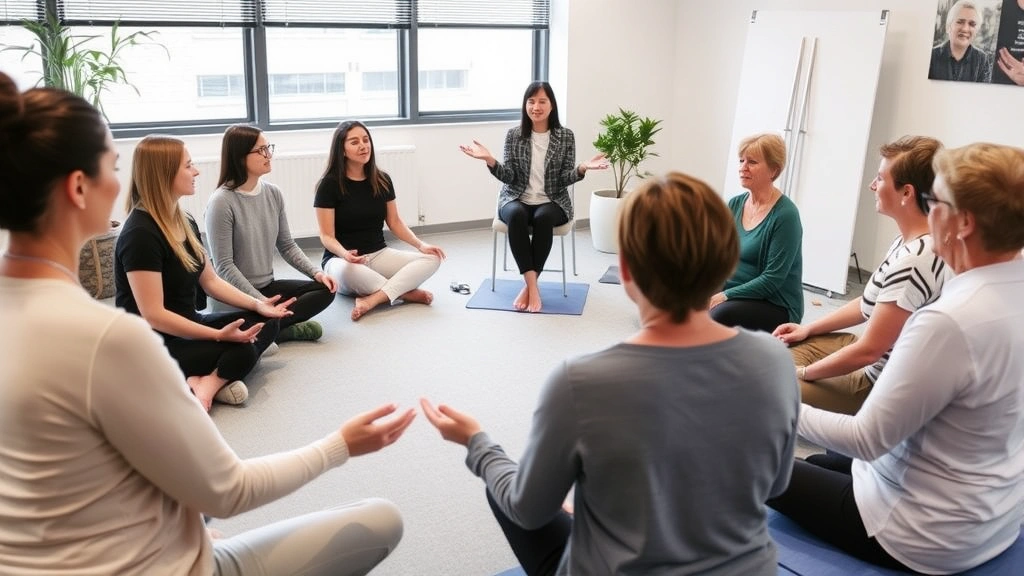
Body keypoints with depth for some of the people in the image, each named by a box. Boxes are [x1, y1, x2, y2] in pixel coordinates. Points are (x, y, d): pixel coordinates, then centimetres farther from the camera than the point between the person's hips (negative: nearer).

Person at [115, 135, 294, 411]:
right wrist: (219, 335, -27)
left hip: (186, 326, 10)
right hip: (153, 346, -10)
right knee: (242, 351, -27)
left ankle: (208, 380, -19)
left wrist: (257, 304, 2)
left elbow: (210, 280, 13)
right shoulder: (140, 234, -22)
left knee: (267, 323, -4)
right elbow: (154, 316, -25)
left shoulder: (186, 223, 7)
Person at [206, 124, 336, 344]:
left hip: (268, 286, 7)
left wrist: (316, 272, -5)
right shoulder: (222, 202, -17)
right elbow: (224, 266, -18)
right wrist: (261, 301, -22)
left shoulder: (273, 193, 3)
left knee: (325, 289, -8)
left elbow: (287, 246, 10)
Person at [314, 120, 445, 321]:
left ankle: (371, 300, -33)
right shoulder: (329, 184, -10)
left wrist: (420, 244, -7)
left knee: (431, 259, -19)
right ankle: (407, 292, -21)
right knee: (350, 272, -43)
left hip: (379, 254, 5)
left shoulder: (382, 180, 4)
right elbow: (327, 236, -11)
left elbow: (395, 222, 10)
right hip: (341, 259, -5)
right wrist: (345, 254, -33)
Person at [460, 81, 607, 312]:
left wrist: (582, 168, -23)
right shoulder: (514, 135, 1)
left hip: (552, 202, 0)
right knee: (516, 215, -34)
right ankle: (533, 286, -33)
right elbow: (509, 177, -5)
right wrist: (490, 160, -22)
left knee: (543, 218, -35)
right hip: (516, 199, 0)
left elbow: (564, 180, -3)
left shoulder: (566, 136, 0)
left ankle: (528, 286, -24)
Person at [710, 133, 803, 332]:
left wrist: (725, 296, -23)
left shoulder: (785, 215, -15)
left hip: (775, 307, -6)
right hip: (733, 295, 6)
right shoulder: (735, 204, 6)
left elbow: (772, 280, -19)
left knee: (720, 314, -35)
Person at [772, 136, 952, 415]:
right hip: (880, 360, 10)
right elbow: (871, 303, 15)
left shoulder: (913, 262, -31)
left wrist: (803, 372, -13)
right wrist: (809, 328, 13)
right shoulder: (912, 241, 1)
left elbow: (868, 351, -27)